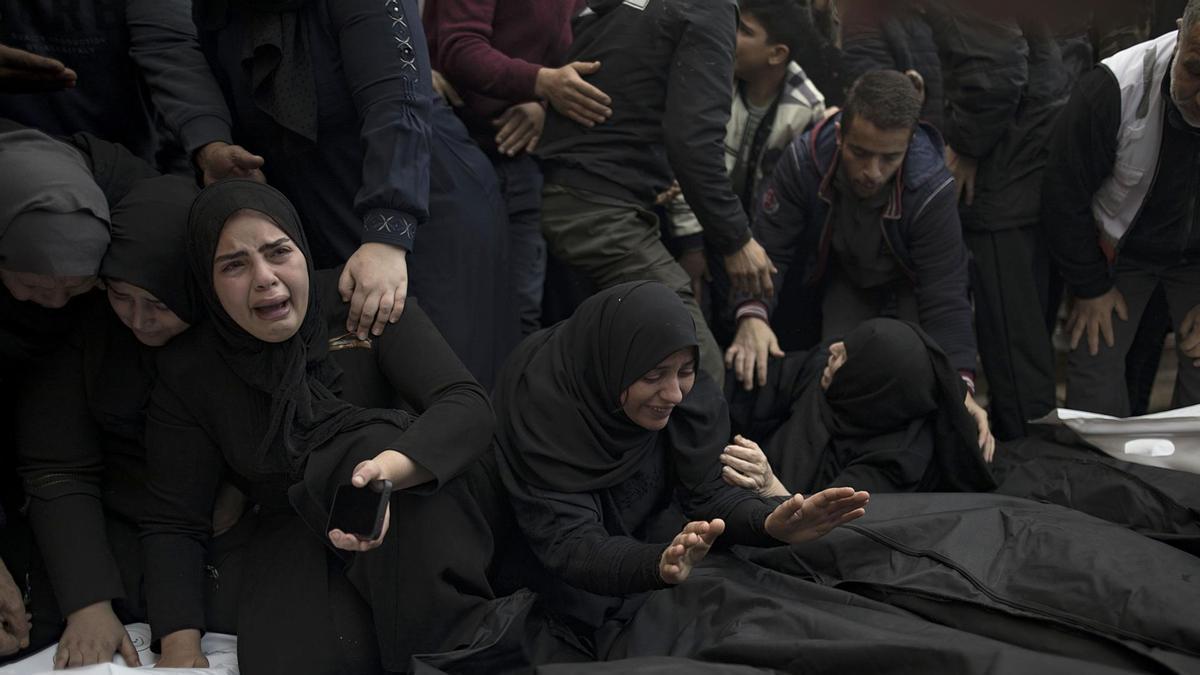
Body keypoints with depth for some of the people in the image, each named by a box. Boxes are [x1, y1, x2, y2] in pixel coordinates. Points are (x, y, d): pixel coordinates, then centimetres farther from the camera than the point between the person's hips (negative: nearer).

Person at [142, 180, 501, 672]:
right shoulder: (188, 371, -2)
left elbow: (468, 406, -19)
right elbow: (174, 522, 2)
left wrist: (387, 468, -40)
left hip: (424, 527, 0)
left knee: (374, 439, -33)